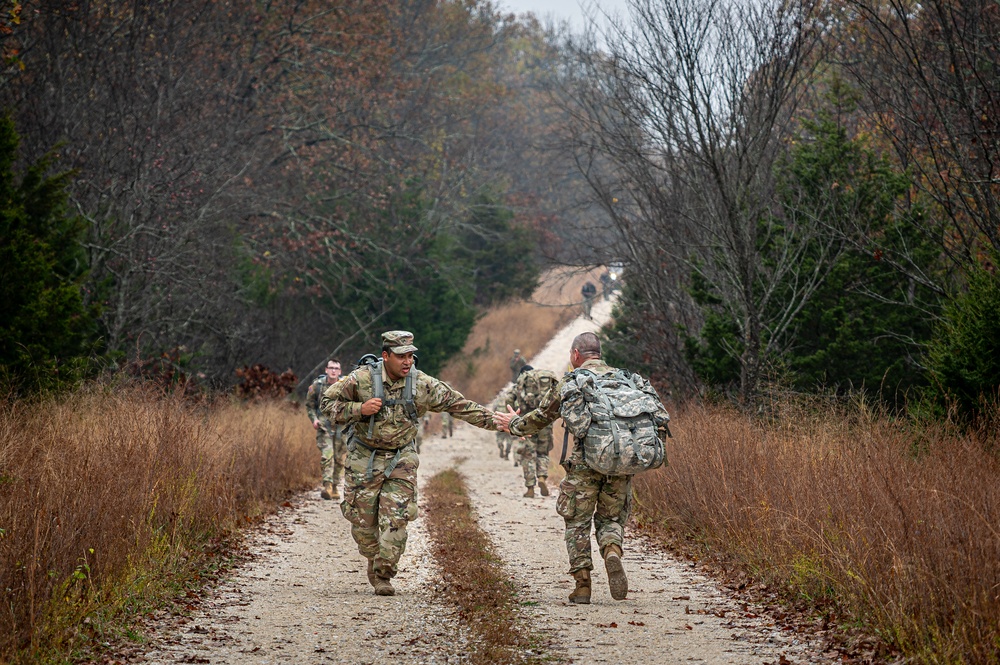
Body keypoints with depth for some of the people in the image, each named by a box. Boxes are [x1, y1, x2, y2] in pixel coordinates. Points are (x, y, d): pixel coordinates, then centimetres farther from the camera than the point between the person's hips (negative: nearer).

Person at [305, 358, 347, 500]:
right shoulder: (317, 385, -2)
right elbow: (309, 404, 11)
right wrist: (314, 418, -3)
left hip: (341, 427, 1)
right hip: (324, 426, -1)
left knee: (339, 459, 4)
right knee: (326, 456, -16)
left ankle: (335, 487, 15)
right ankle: (327, 486, -21)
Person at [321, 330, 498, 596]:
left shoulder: (422, 384, -8)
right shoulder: (362, 379, -13)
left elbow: (459, 404, -5)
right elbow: (328, 401, -6)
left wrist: (496, 421, -8)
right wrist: (359, 409, -22)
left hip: (400, 461, 1)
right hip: (364, 459, -1)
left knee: (395, 520, -8)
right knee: (362, 519, 3)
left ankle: (384, 575, 5)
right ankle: (374, 560, 30)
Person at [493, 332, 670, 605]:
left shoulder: (570, 382, 5)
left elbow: (541, 416, 16)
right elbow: (658, 415, 14)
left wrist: (514, 424, 33)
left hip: (586, 460, -3)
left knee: (578, 522, 8)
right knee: (611, 518, 15)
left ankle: (582, 584, 1)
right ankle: (613, 552, -17)